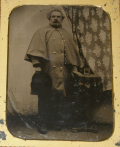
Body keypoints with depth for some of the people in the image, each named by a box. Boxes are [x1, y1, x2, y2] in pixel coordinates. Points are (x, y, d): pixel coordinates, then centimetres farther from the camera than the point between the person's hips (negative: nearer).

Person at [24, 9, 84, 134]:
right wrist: (37, 65, -14)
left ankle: (56, 122, 16)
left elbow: (73, 52, 22)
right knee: (45, 98, -4)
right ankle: (43, 124, 3)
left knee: (60, 98, 4)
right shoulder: (42, 32, 9)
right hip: (47, 71, -3)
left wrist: (74, 69, 13)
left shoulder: (66, 35, 21)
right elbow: (36, 49, -2)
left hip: (62, 72, 4)